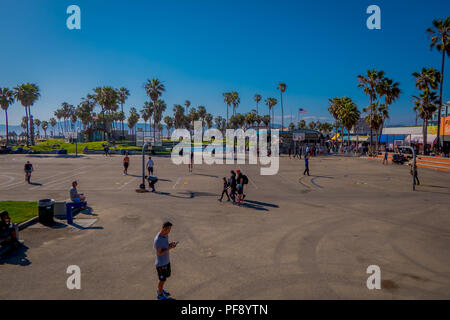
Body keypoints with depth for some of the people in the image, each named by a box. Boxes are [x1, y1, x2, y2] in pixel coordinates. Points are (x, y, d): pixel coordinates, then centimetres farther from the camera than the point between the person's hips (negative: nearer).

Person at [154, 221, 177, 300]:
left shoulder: (165, 235, -6)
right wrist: (170, 248, -30)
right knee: (162, 279, 11)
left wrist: (171, 244, -13)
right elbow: (159, 253, -26)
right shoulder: (157, 240, -33)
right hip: (161, 264, -8)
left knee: (166, 275, 24)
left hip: (167, 261, 8)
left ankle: (160, 289, 48)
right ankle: (160, 295, 35)